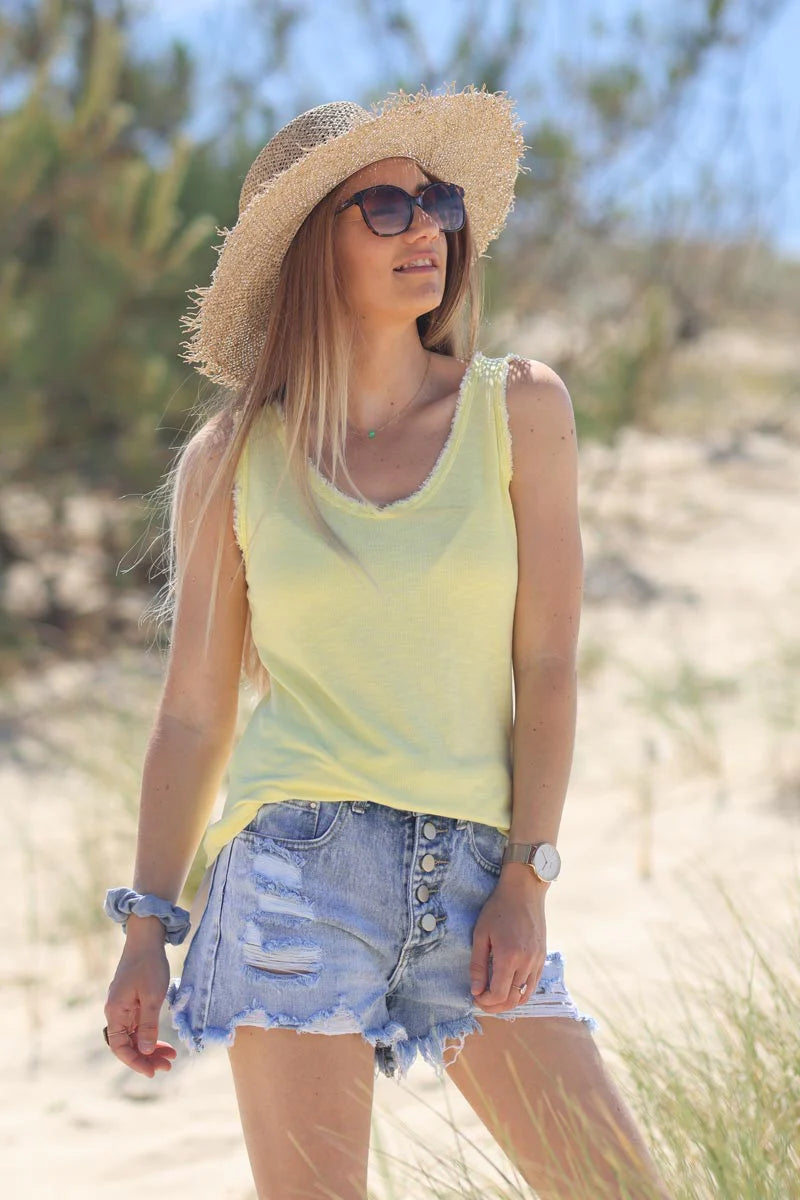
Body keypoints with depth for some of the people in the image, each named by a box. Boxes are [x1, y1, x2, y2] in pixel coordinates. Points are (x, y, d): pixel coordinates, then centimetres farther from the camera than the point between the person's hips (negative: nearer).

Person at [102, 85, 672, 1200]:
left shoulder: (519, 408, 6)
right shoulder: (231, 460, 6)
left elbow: (548, 666, 3)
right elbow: (194, 714, 10)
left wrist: (527, 880, -5)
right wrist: (146, 928, 3)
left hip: (476, 879, 2)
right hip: (301, 867, -1)